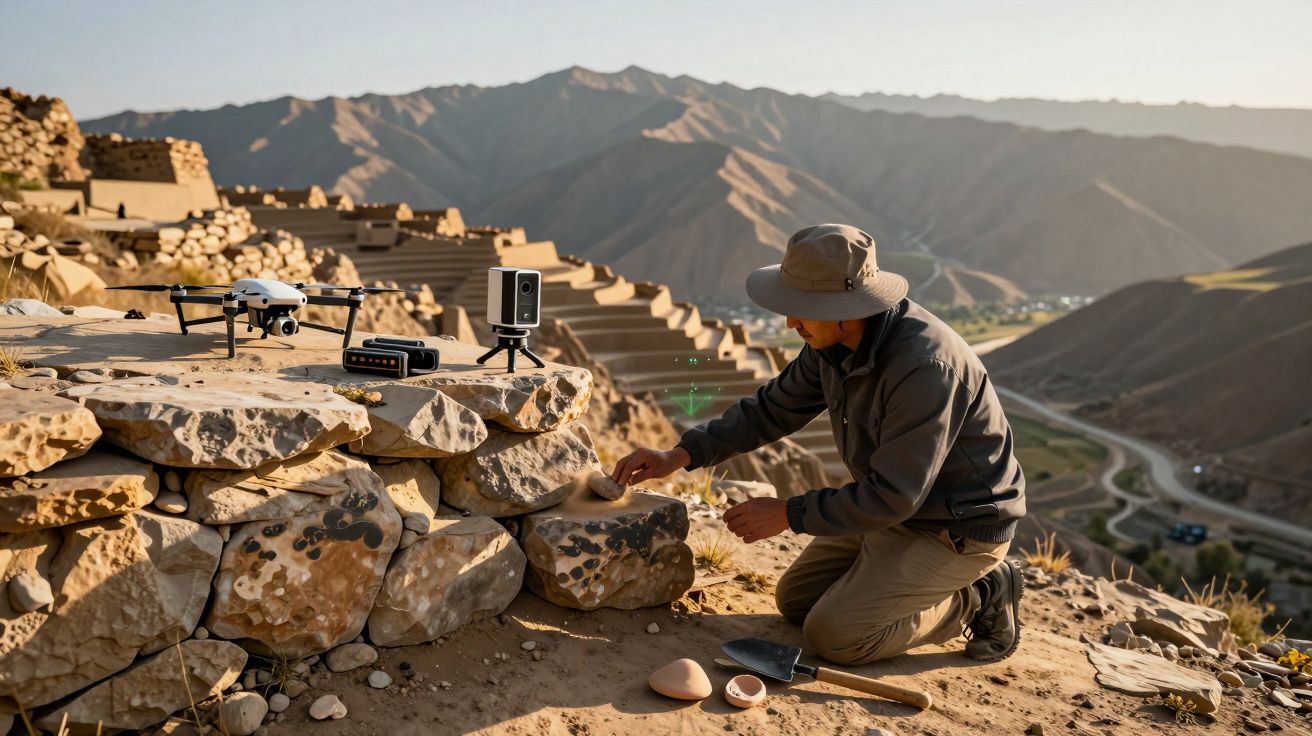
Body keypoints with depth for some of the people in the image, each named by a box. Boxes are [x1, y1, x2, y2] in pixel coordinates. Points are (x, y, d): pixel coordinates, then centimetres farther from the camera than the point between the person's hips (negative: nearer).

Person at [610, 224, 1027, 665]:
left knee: (833, 635, -14)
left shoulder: (925, 365, -34)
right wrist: (681, 455, -5)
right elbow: (775, 407, 5)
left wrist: (788, 514, -22)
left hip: (960, 528, -8)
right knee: (795, 600, 11)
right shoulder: (834, 341, -8)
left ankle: (978, 600, 3)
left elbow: (893, 496, -30)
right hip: (901, 503, 9)